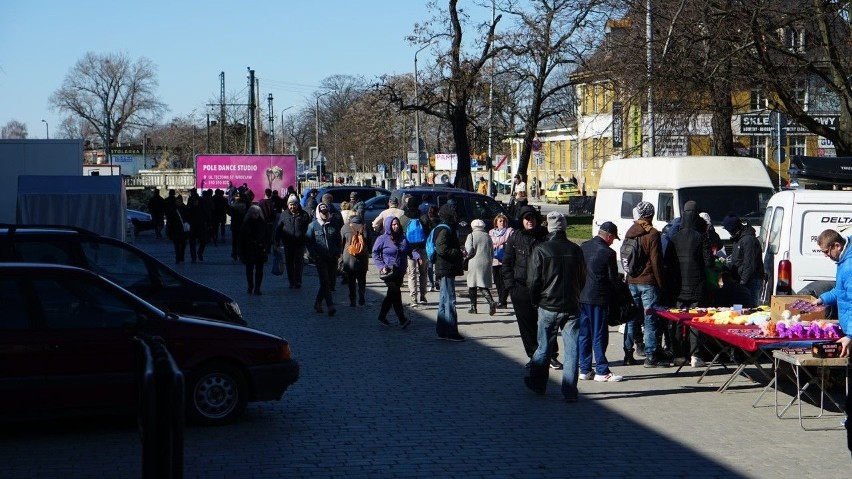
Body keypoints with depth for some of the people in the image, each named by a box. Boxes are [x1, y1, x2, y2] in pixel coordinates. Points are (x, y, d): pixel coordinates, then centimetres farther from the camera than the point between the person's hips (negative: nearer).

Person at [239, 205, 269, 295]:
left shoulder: (263, 223, 1)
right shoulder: (245, 224, -2)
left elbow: (267, 237, 4)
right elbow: (241, 239, -2)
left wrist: (267, 250, -1)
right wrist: (242, 253, -5)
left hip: (260, 250, 0)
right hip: (249, 251, 0)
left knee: (259, 270, -1)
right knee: (249, 270, 8)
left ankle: (257, 288, 5)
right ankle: (250, 287, 24)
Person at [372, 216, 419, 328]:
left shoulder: (403, 238, 10)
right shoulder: (382, 239, -5)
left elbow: (410, 251, 10)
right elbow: (375, 253, -2)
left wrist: (417, 257, -11)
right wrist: (381, 266, -13)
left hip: (400, 272, 6)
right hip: (388, 272, -6)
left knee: (392, 294, 14)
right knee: (396, 293, -14)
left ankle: (382, 316, 28)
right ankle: (402, 320, -16)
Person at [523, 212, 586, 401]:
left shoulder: (540, 250, -9)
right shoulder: (575, 250, 0)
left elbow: (533, 280, -7)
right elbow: (583, 279, 9)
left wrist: (536, 301, 8)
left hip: (548, 307, -1)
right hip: (572, 307, 1)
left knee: (544, 347, 13)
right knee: (572, 350, 3)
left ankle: (537, 384, 25)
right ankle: (570, 391, 0)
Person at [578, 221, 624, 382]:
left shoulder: (584, 247, 6)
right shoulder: (608, 253, -14)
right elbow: (613, 279, -8)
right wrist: (620, 291, 9)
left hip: (581, 296, 6)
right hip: (599, 297, -6)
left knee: (583, 334, 11)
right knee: (599, 335, -1)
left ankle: (585, 369, 16)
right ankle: (602, 371, 3)